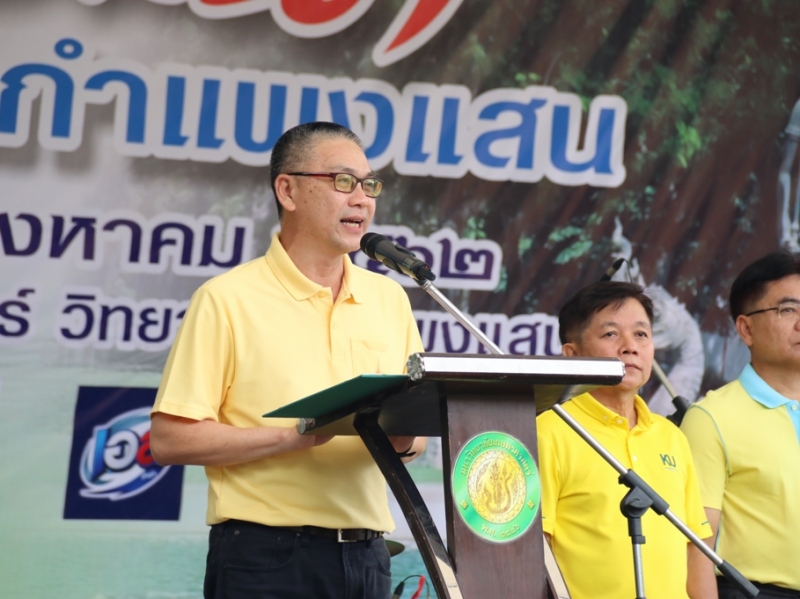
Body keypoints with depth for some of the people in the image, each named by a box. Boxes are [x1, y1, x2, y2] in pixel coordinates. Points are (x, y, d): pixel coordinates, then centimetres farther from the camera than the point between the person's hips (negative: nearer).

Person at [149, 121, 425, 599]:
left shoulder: (389, 299, 13)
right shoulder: (228, 299, -4)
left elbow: (421, 429, 16)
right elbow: (169, 439, -10)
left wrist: (405, 437, -7)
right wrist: (294, 435, -17)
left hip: (365, 556, 5)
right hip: (266, 556, -5)